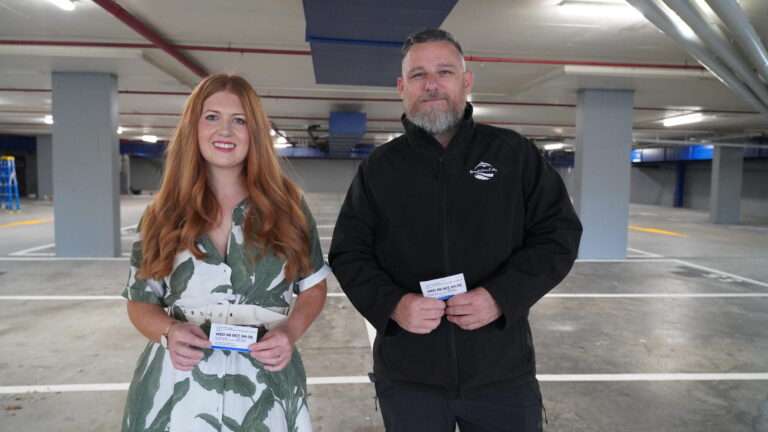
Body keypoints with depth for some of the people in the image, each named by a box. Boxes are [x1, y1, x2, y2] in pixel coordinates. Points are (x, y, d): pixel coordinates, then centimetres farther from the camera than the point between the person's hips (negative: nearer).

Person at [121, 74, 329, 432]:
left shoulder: (286, 205, -1)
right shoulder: (165, 214, 1)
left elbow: (313, 286, 6)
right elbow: (141, 302, 7)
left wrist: (290, 331, -12)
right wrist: (169, 332, -14)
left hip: (263, 386, 0)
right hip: (176, 387, 1)